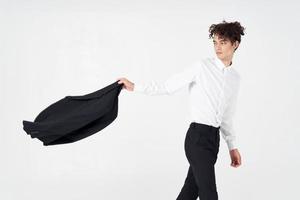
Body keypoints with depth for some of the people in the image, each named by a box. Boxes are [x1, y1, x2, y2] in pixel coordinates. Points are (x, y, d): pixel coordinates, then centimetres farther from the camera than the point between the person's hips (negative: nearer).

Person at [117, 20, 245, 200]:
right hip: (198, 136, -6)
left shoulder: (236, 77, 12)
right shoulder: (202, 66, -6)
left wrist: (233, 146, 17)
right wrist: (135, 87, -12)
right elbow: (168, 87, -6)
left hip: (214, 137, 6)